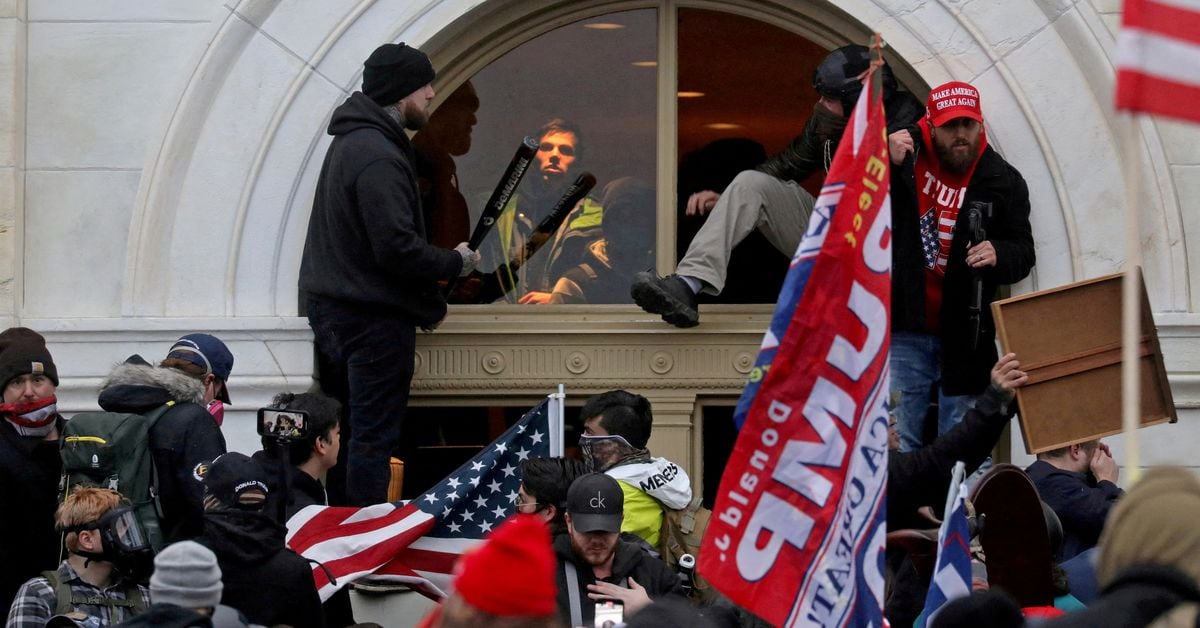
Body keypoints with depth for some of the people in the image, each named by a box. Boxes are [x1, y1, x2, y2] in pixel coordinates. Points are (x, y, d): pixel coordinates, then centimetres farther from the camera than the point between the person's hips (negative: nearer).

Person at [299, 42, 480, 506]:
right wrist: (455, 263, -9)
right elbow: (396, 249, -25)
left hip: (331, 309, 10)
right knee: (373, 438, -8)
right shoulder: (378, 156, -18)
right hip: (374, 319, -10)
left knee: (342, 432, 12)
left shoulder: (351, 142, 15)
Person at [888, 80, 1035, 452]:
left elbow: (1023, 253, 5)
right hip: (906, 328, -1)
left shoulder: (1002, 181, 1)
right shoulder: (905, 153, 0)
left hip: (963, 336, 1)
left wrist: (998, 255, -19)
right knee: (899, 440, -2)